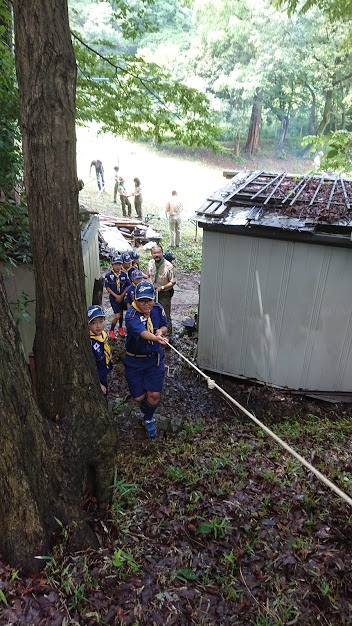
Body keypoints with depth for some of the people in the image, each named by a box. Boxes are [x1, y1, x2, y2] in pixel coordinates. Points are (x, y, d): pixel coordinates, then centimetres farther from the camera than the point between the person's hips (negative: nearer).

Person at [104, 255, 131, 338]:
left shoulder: (124, 274, -7)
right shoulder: (108, 275, -14)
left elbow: (128, 285, -2)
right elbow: (107, 288, -9)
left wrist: (121, 296, -9)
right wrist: (116, 296, -13)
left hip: (122, 297, 3)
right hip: (113, 297, -3)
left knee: (121, 313, 16)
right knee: (117, 315, -9)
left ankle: (120, 328, 39)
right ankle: (111, 330, 12)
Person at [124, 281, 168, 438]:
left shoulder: (158, 309, -7)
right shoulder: (131, 315, -25)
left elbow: (164, 326, 9)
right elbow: (142, 332, -42)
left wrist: (161, 331, -14)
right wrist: (156, 338, -61)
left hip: (155, 358, 3)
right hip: (134, 361, -3)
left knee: (154, 394, -1)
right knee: (139, 397, 6)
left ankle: (148, 419, 29)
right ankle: (146, 407, 44)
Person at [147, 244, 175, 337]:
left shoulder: (168, 266, -21)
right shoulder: (151, 263, -2)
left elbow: (173, 282, -16)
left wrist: (162, 287, -25)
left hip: (164, 294, -6)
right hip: (153, 292, 6)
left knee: (165, 316, 2)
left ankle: (168, 335, 18)